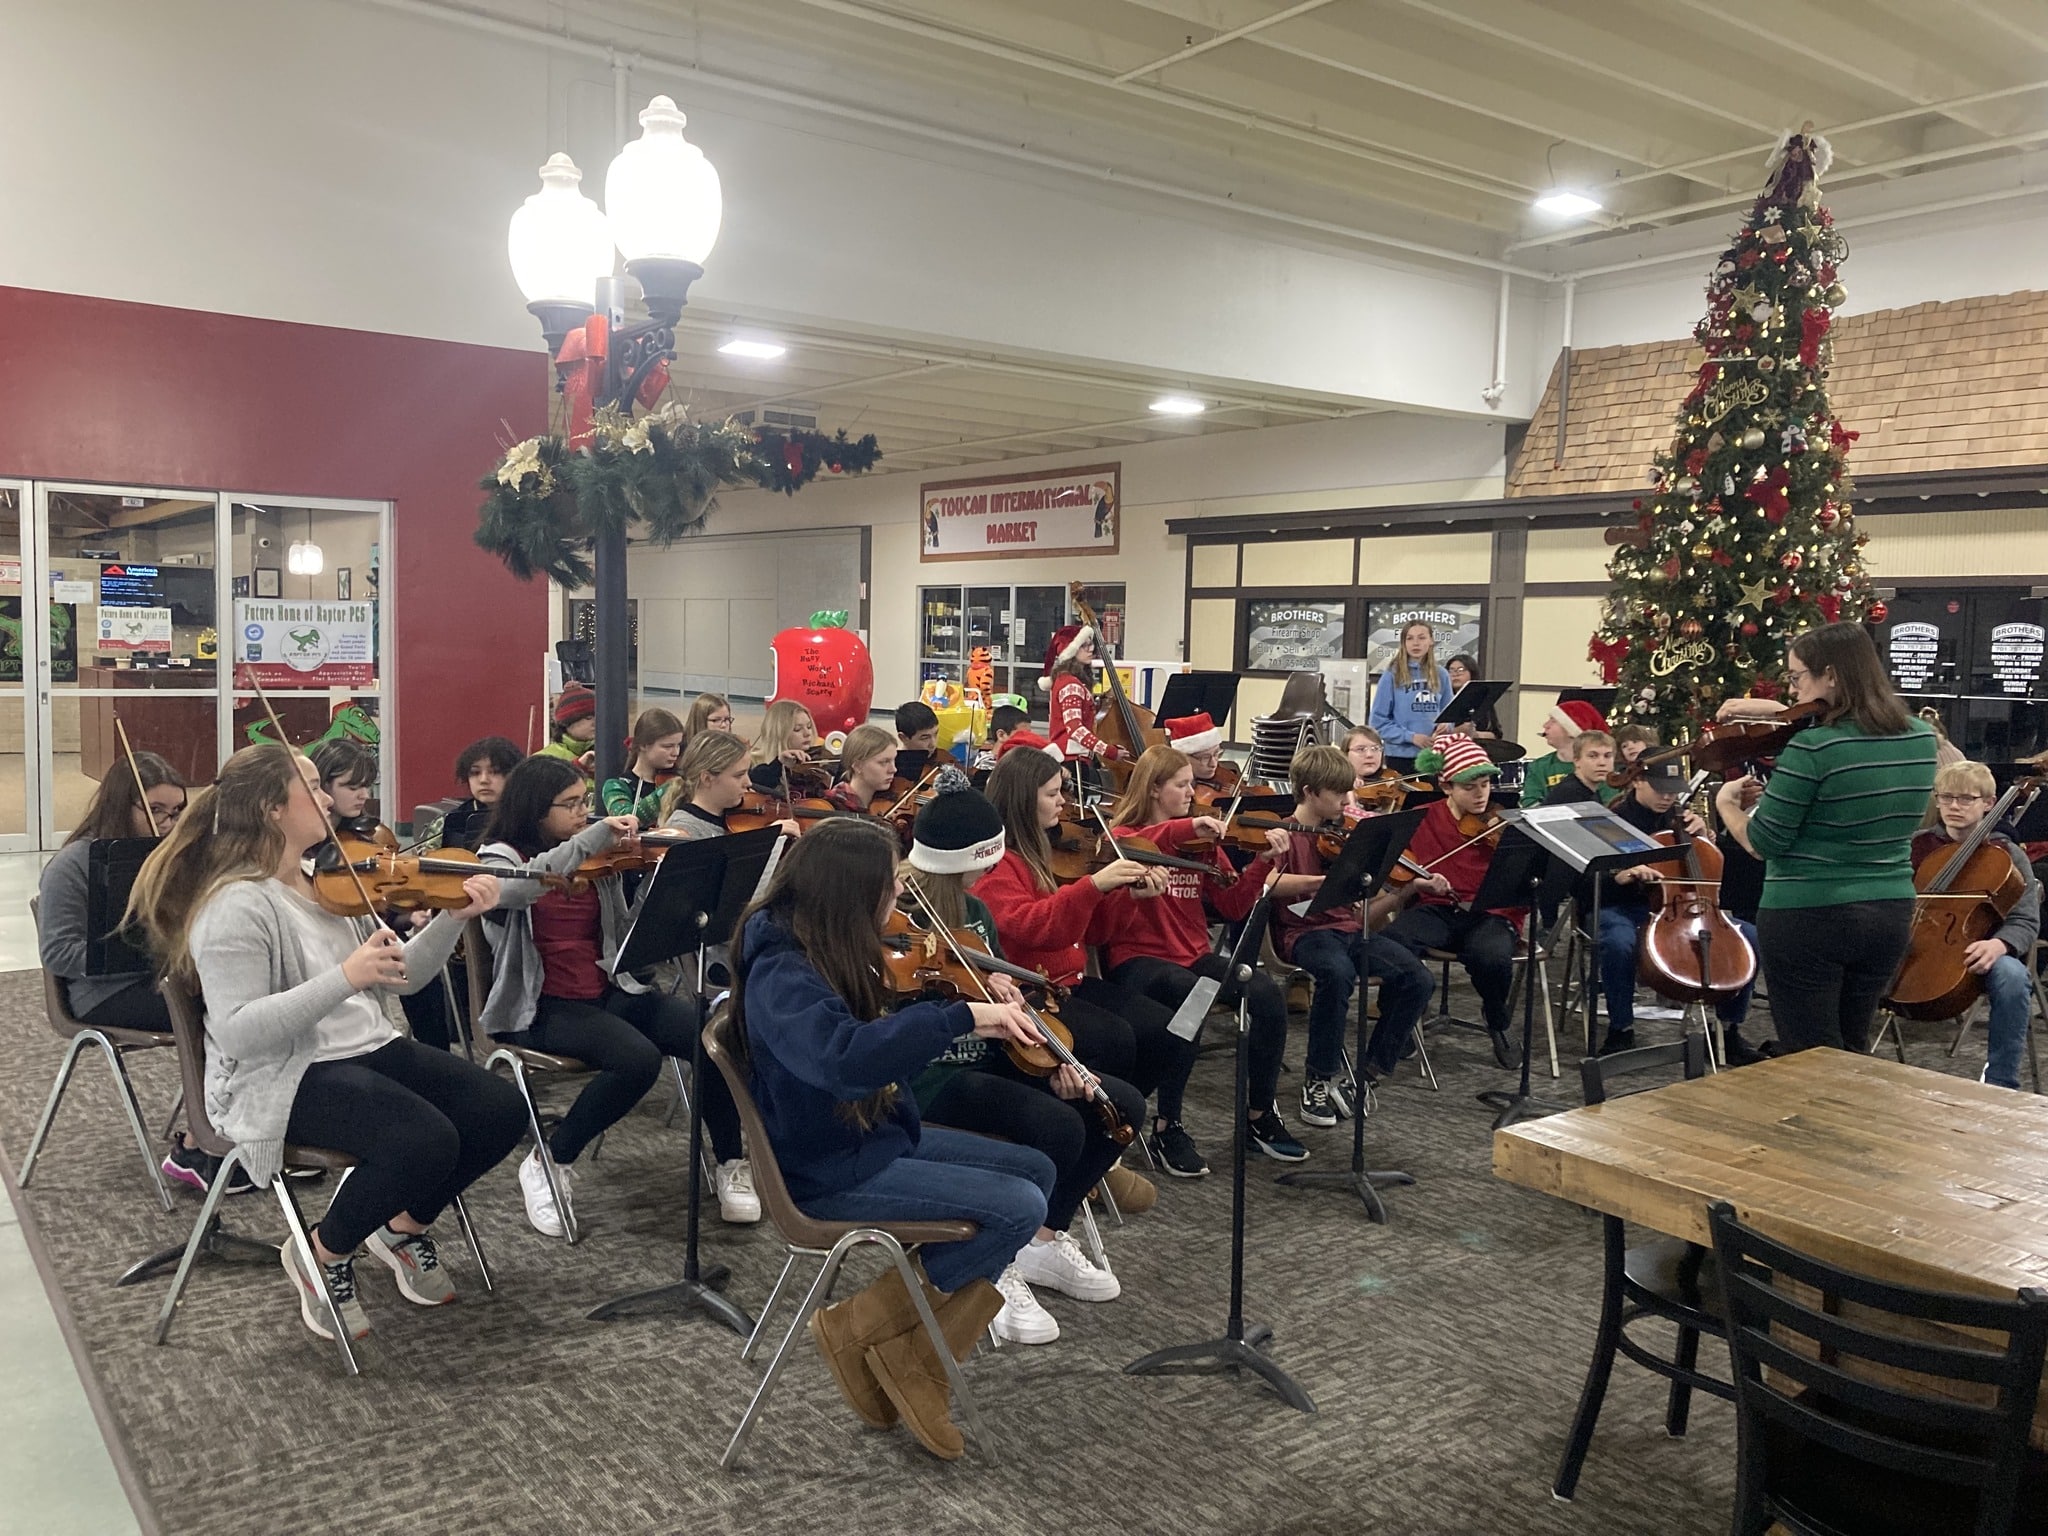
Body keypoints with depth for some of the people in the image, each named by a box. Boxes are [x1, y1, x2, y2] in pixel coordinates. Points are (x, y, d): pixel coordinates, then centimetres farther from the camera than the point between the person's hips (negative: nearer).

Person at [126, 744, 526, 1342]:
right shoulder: (238, 906, -15)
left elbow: (402, 976, 12)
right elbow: (238, 1031, -24)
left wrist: (453, 918, -3)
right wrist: (344, 977, -31)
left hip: (369, 1050, 8)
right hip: (284, 1077, -8)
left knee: (502, 1108, -9)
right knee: (425, 1140, -31)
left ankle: (404, 1225, 16)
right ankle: (323, 1256, -2)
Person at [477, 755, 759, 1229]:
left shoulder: (597, 861, 10)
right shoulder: (501, 858, -3)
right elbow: (519, 888, -28)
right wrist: (594, 836, -30)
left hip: (609, 992, 5)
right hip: (543, 1007, -5)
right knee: (638, 1059, -32)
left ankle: (730, 1166, 0)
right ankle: (548, 1164, -9)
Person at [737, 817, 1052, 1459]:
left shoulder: (826, 953, 2)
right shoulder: (781, 976, -26)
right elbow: (843, 1057, -47)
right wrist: (962, 1016, -43)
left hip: (872, 1135, 10)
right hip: (829, 1173, -10)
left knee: (1036, 1170, 7)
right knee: (1018, 1209, -16)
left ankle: (915, 1357, 8)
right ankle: (868, 1327, 2)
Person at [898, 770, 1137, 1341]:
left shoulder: (973, 912, 10)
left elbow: (1009, 1000, 15)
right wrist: (976, 990, -33)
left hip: (986, 1062, 9)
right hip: (924, 1080, -9)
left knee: (1122, 1104, -3)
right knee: (1057, 1125, -29)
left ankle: (1042, 1241, 11)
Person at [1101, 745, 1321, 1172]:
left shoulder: (1201, 843, 13)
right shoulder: (1123, 834, -1)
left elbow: (1234, 906, 6)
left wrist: (1265, 860, -7)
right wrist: (1184, 828, -36)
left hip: (1193, 955, 5)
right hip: (1137, 959, -5)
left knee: (1268, 992, -21)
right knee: (1191, 998, -37)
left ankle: (1261, 1115, -2)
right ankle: (1166, 1127, -21)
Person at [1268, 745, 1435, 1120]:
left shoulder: (1343, 834, 16)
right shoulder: (1285, 834, 0)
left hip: (1350, 928, 6)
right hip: (1303, 931, -6)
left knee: (1419, 980, -16)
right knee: (1338, 973, -38)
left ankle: (1368, 1073, -2)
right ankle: (1319, 1081, -19)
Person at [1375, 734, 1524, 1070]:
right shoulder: (1422, 821, 8)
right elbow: (1400, 887, 8)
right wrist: (1415, 884, -14)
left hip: (1491, 915, 0)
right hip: (1435, 910, 0)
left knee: (1493, 958, -36)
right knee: (1392, 944, -34)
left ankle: (1498, 1024, 2)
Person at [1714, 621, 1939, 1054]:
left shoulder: (1812, 747, -19)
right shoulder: (1920, 738, 2)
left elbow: (1763, 843, -13)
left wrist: (1726, 802, 5)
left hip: (1808, 919, -7)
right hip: (1891, 916, 7)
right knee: (1851, 1053, 21)